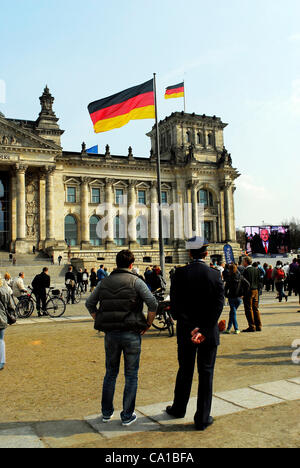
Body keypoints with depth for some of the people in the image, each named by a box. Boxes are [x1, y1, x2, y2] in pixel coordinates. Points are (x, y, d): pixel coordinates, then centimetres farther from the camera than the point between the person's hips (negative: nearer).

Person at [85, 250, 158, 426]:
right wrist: (148, 324, -5)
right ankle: (127, 415, 16)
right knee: (131, 375, 10)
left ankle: (106, 412, 28)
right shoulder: (135, 281, -7)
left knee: (111, 373, 19)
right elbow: (153, 303, -17)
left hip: (110, 333, 4)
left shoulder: (105, 282, 5)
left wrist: (100, 321, 13)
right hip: (131, 333, -4)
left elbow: (89, 304, 10)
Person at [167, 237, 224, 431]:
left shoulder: (180, 274, -7)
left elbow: (176, 306, -12)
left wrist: (191, 327, -12)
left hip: (186, 332, 1)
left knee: (185, 371, 17)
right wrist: (204, 331, -14)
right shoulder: (216, 275, -6)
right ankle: (202, 419, 16)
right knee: (206, 374, 9)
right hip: (210, 333, -1)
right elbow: (218, 306, -13)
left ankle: (179, 409, 36)